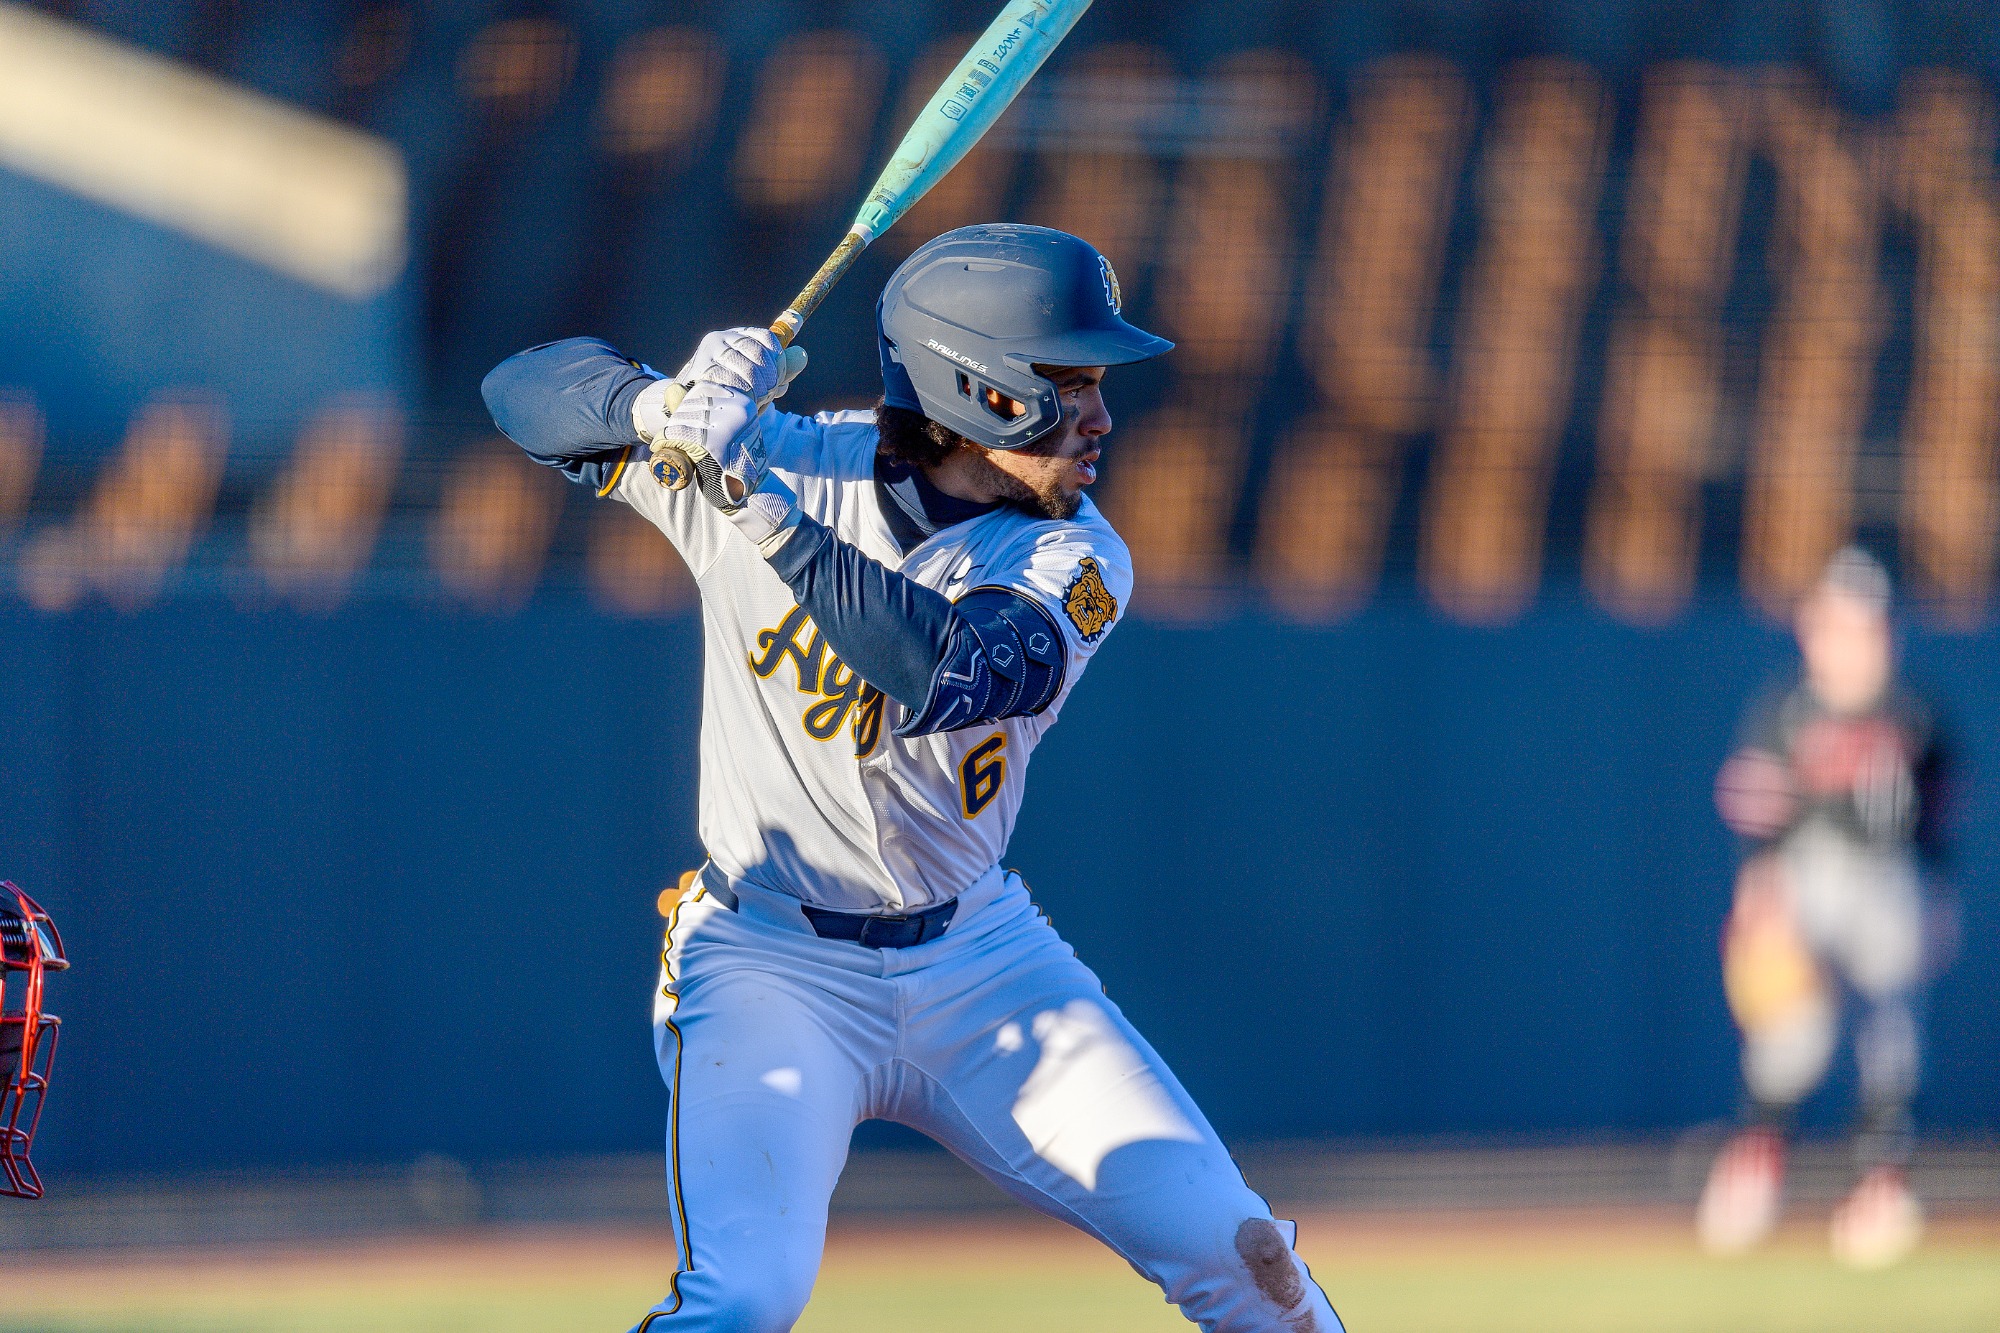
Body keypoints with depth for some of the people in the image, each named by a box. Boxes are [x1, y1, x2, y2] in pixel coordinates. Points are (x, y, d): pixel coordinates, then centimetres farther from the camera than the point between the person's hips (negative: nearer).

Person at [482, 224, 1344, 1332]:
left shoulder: (1075, 564, -9)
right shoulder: (791, 459, -8)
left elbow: (946, 673, -30)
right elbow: (531, 390, -5)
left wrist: (764, 508, -37)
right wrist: (667, 403, -28)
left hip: (980, 958, 2)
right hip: (771, 965, -2)